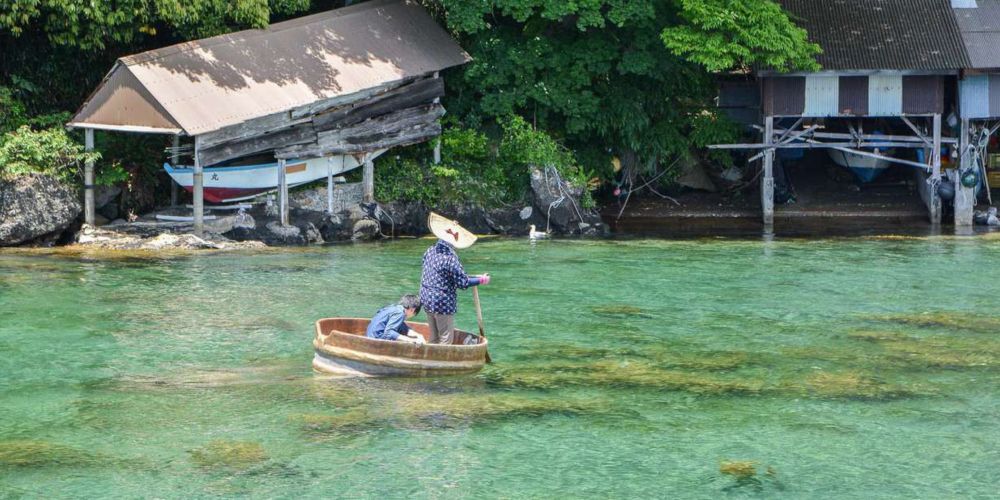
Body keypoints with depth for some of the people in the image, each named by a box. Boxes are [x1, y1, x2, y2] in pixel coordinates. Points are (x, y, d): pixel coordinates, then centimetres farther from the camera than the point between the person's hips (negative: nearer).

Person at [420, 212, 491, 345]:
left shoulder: (430, 251, 4)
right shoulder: (450, 257, -20)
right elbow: (463, 282, -17)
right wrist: (481, 280, -2)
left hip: (427, 299, 8)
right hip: (443, 303, -8)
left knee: (434, 338, 17)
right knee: (446, 339, 0)